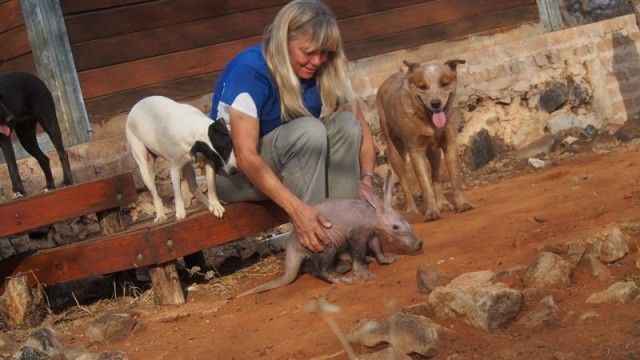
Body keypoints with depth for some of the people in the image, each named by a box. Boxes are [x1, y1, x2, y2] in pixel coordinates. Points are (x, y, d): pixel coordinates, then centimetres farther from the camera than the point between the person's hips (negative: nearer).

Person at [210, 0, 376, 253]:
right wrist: (296, 208, -44)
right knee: (309, 131, -31)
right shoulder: (250, 71, -28)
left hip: (287, 165, 6)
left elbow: (359, 125, -4)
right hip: (235, 171, -6)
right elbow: (245, 156, -34)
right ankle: (310, 249, -29)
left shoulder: (325, 71, -9)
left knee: (345, 123, -18)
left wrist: (367, 180, -23)